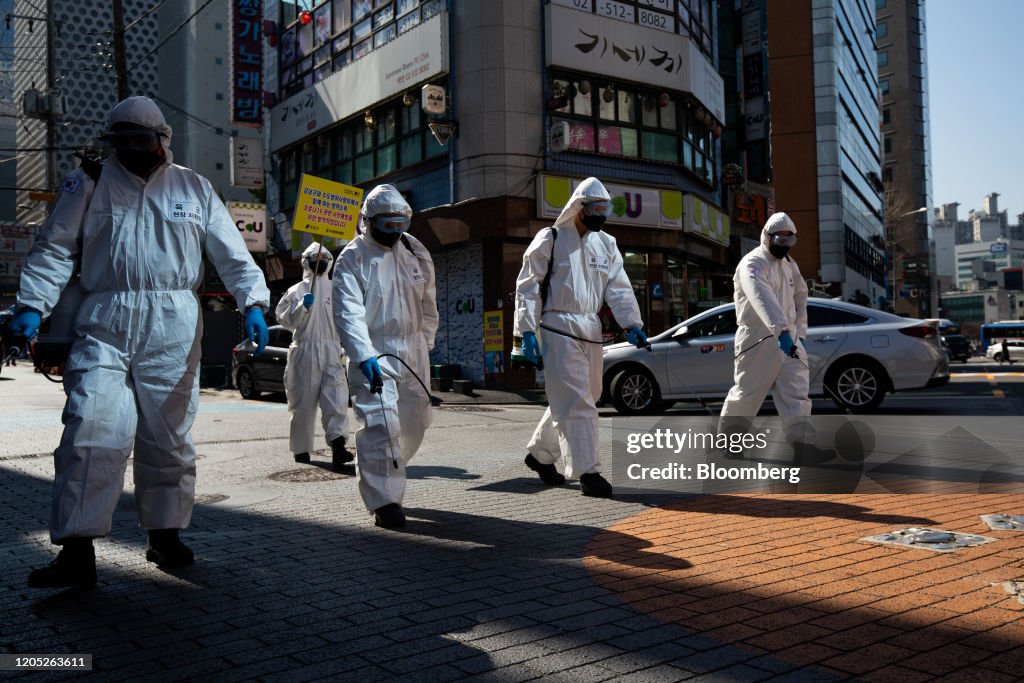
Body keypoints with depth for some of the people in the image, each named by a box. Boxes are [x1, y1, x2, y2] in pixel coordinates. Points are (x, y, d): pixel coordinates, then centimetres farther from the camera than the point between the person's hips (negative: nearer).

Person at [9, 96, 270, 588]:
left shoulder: (193, 188, 12)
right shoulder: (89, 183, 10)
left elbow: (232, 253, 8)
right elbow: (55, 249, 6)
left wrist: (253, 302, -7)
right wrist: (32, 305, -8)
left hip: (174, 330, 1)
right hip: (104, 325, -1)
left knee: (169, 436, 8)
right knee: (92, 430, -12)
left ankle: (165, 536, 21)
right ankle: (76, 552, -6)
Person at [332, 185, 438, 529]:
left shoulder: (416, 252, 8)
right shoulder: (352, 258, -8)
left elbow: (428, 303, 18)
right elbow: (348, 313, -18)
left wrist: (425, 343, 15)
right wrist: (365, 356, -30)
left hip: (411, 350, 6)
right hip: (373, 351, -6)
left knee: (415, 421, 12)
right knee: (380, 423, -15)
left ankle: (381, 471, 35)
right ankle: (384, 500, -9)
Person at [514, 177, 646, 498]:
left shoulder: (606, 244, 13)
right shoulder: (551, 239, -4)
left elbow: (619, 288, 8)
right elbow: (527, 286, -5)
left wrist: (632, 324, -6)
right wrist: (527, 331, -12)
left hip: (591, 332, 7)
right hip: (558, 330, -7)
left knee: (574, 399, 14)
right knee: (576, 401, -10)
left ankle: (540, 454, 32)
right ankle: (588, 471, -5)